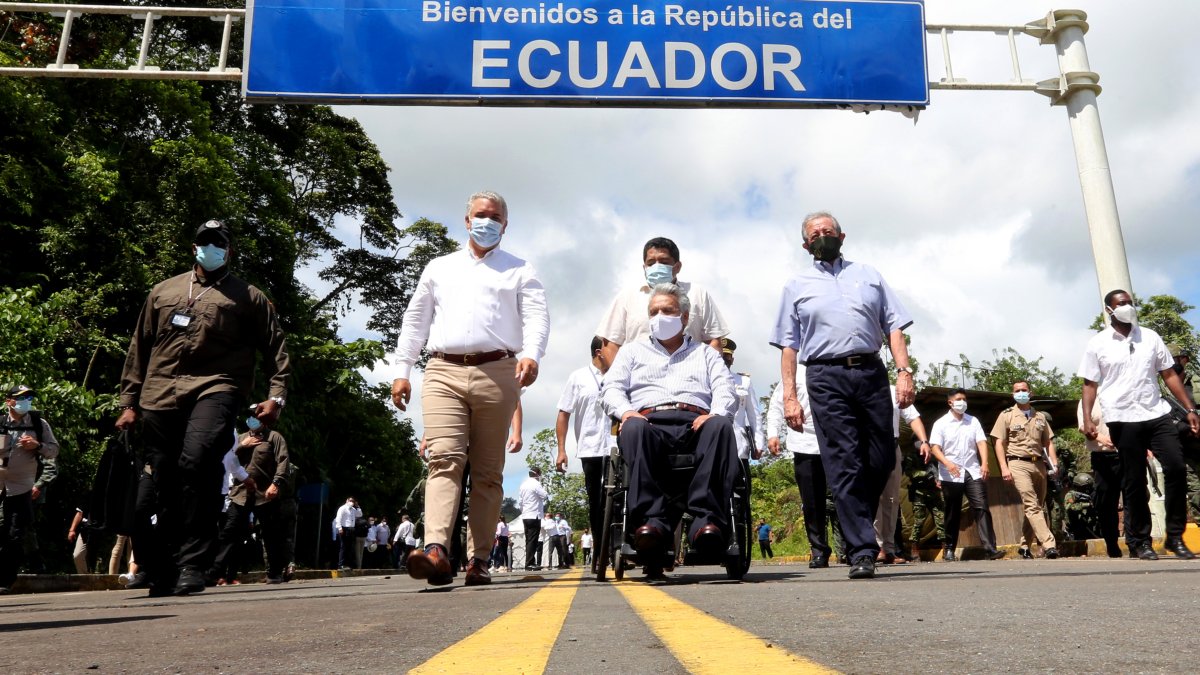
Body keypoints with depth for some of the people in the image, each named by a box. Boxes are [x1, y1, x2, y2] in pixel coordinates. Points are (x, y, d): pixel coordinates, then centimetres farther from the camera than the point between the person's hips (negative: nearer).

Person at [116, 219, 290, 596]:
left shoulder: (247, 297, 14)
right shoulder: (163, 292, 23)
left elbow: (275, 347, 7)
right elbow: (139, 349, 22)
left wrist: (276, 394, -6)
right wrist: (129, 402, 15)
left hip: (215, 388, -4)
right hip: (160, 394, 4)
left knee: (196, 462, -30)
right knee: (155, 487, 5)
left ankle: (192, 565, -24)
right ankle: (159, 576, 21)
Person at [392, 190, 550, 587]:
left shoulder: (520, 271, 16)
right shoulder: (438, 268, 24)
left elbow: (537, 316, 1)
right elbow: (415, 321, 21)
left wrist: (530, 354, -19)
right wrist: (402, 371, 11)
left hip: (497, 373, -1)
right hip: (444, 373, 1)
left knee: (488, 472, 0)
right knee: (444, 459, -15)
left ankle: (479, 560, 2)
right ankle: (436, 551, -27)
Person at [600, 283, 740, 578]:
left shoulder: (705, 353, 32)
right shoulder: (633, 351, 33)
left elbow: (726, 390, 15)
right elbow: (611, 388, 17)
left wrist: (716, 413, -9)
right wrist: (625, 411, -7)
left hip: (696, 423, 1)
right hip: (650, 419, 0)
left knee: (720, 426, -37)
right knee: (635, 429, -39)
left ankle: (707, 519, -45)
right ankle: (652, 519, -46)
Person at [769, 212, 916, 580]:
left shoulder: (868, 275, 19)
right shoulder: (797, 285, 15)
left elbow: (894, 327, 12)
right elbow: (789, 345, 9)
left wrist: (904, 371, -2)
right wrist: (789, 396, 0)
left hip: (871, 372, 2)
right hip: (826, 378, -2)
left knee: (882, 460, 2)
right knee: (844, 465, -7)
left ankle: (858, 524, 26)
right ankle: (862, 551, -4)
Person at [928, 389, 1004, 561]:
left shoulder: (973, 421, 13)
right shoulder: (941, 423, 3)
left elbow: (981, 442, 4)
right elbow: (935, 447, -5)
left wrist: (984, 463, -13)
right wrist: (948, 463, -22)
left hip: (973, 472, 2)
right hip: (951, 475, -2)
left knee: (982, 508, -9)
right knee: (952, 513, 5)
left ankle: (990, 548, -13)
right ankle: (949, 549, 16)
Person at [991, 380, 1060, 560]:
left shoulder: (1040, 417, 17)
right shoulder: (1007, 415, 5)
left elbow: (1048, 442, 19)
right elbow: (999, 443, 0)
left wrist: (1054, 463, 4)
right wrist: (1004, 468, -9)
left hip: (1039, 464, 5)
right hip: (1019, 464, -5)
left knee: (1035, 507, 6)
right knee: (1032, 506, -15)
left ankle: (1025, 546, 16)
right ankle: (1049, 545, -22)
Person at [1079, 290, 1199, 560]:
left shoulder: (1150, 337, 11)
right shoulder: (1097, 344, 1)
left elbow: (1169, 374, 11)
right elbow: (1090, 385, 1)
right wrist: (1087, 419, -10)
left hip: (1158, 415, 3)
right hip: (1123, 420, -3)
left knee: (1176, 469, -6)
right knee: (1134, 482, 2)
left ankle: (1175, 536, 7)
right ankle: (1139, 541, 12)